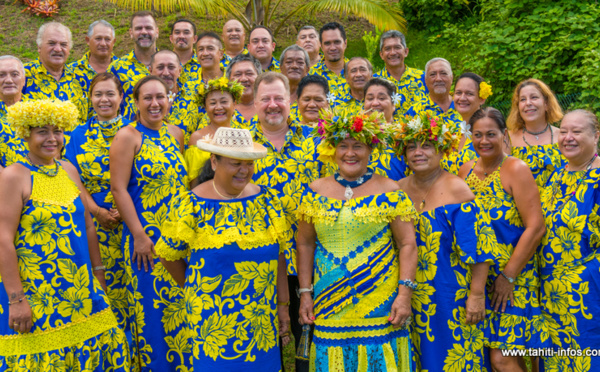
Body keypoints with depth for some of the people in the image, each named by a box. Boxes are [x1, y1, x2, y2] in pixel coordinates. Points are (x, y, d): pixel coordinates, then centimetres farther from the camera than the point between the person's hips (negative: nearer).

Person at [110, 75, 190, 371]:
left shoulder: (175, 134, 10)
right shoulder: (127, 136, -6)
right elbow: (119, 189, -11)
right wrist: (139, 236, -15)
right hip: (145, 236, -5)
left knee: (178, 305, 10)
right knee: (151, 305, 0)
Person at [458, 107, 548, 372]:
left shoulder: (516, 169, -10)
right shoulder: (467, 170, 7)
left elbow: (535, 228, -15)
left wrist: (508, 276, -16)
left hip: (513, 275, -5)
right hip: (476, 275, 5)